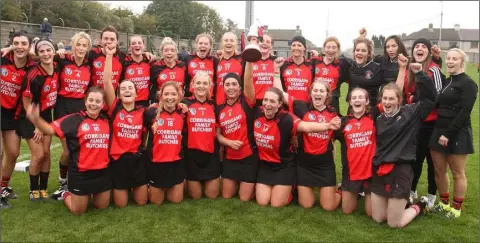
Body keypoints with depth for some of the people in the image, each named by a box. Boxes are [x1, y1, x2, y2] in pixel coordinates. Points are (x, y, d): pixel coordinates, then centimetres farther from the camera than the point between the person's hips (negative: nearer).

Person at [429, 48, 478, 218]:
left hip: (457, 134, -7)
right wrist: (440, 132, 0)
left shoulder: (468, 84, -8)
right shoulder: (445, 81, 15)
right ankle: (444, 203, 26)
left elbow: (464, 112, -16)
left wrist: (448, 134, -19)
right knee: (439, 170, 11)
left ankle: (457, 208, 16)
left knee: (457, 173, 4)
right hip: (438, 131, 7)